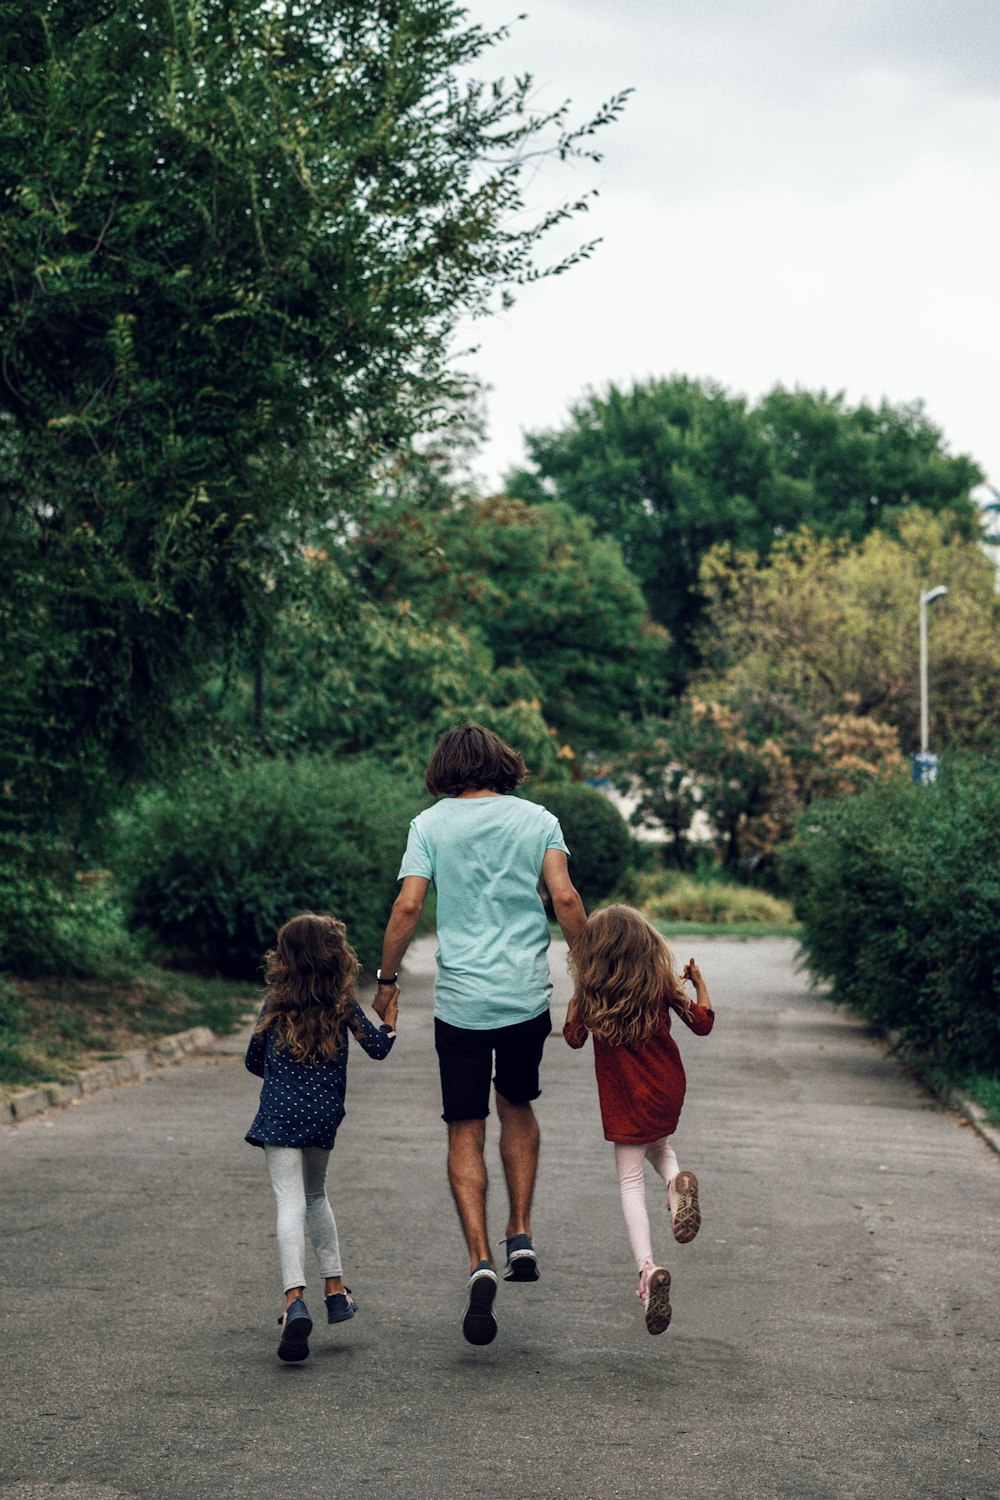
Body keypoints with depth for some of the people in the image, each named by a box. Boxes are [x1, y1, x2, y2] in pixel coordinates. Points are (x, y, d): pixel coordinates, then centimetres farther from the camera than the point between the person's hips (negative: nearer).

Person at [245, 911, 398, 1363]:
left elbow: (253, 1061, 12)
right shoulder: (343, 1005, 1)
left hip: (280, 1114, -2)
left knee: (290, 1202, -10)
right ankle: (335, 1289, 25)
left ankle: (295, 1300, -28)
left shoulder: (275, 1005, 3)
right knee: (315, 1194, 24)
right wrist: (389, 1016, 24)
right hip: (324, 1115, 2)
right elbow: (378, 1048, 7)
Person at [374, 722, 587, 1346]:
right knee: (517, 1107, 24)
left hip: (461, 1000, -2)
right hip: (528, 995, 2)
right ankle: (522, 1235, 18)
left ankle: (481, 1260, -10)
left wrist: (387, 978, 4)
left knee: (466, 1132, 4)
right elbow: (565, 898, -7)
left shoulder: (431, 824, 0)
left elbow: (408, 907, -7)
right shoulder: (537, 819, 3)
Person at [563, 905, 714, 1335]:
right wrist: (699, 984, 15)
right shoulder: (662, 983, -7)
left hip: (624, 1099, -2)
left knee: (631, 1180, 2)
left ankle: (648, 1267, -20)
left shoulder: (590, 993, -10)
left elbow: (573, 1037, 4)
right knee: (657, 1145, 32)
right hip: (667, 1090, 2)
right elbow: (702, 1023, 0)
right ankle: (677, 1181, -5)